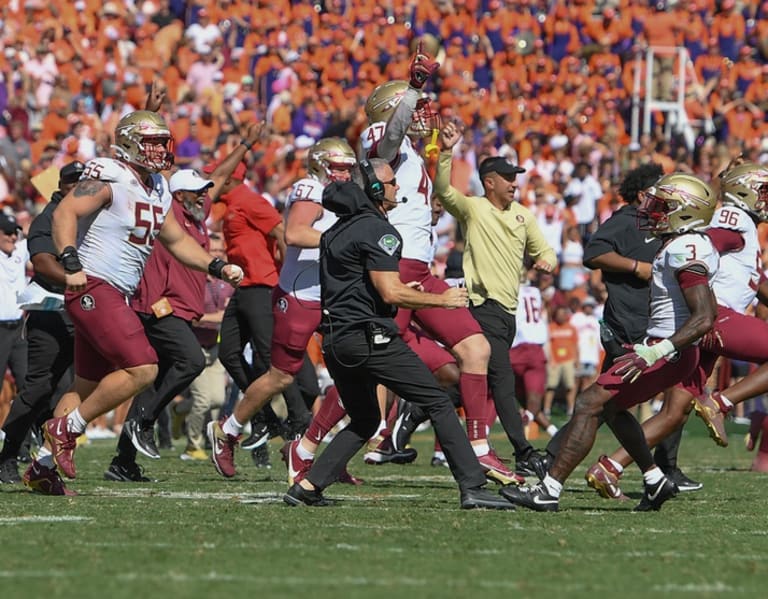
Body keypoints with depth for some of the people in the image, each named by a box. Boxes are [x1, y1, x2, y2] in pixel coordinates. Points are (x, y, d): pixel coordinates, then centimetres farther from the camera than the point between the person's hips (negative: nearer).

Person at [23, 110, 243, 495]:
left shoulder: (158, 191, 16)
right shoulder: (109, 179, -12)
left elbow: (177, 240, 28)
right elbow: (65, 212, -23)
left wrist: (217, 267, 17)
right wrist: (71, 264, -34)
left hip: (115, 296, 10)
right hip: (93, 288, -10)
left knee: (88, 386, 14)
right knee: (142, 369, -17)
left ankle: (43, 467, 19)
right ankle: (67, 428, -7)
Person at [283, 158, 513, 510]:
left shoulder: (338, 231, 18)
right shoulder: (377, 231, -10)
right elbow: (390, 293, -17)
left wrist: (399, 290, 26)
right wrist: (442, 299, -7)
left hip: (335, 341, 9)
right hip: (369, 337, -9)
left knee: (364, 421, 23)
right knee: (438, 404, -4)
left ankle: (307, 487, 13)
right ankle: (472, 487, -11)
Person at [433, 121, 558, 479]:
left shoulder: (522, 215, 16)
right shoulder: (472, 209, -3)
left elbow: (544, 251, 24)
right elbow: (443, 190, -19)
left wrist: (546, 261, 0)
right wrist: (446, 152, -33)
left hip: (508, 311, 8)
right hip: (484, 306, -8)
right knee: (502, 379, -12)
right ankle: (524, 454, -16)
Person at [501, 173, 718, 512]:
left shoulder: (685, 252, -21)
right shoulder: (692, 245, 10)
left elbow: (704, 318, -29)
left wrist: (657, 352, -32)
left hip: (669, 355, -10)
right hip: (662, 347, 10)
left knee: (590, 404, -10)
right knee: (609, 405, 24)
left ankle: (549, 491, -10)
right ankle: (655, 481, 27)